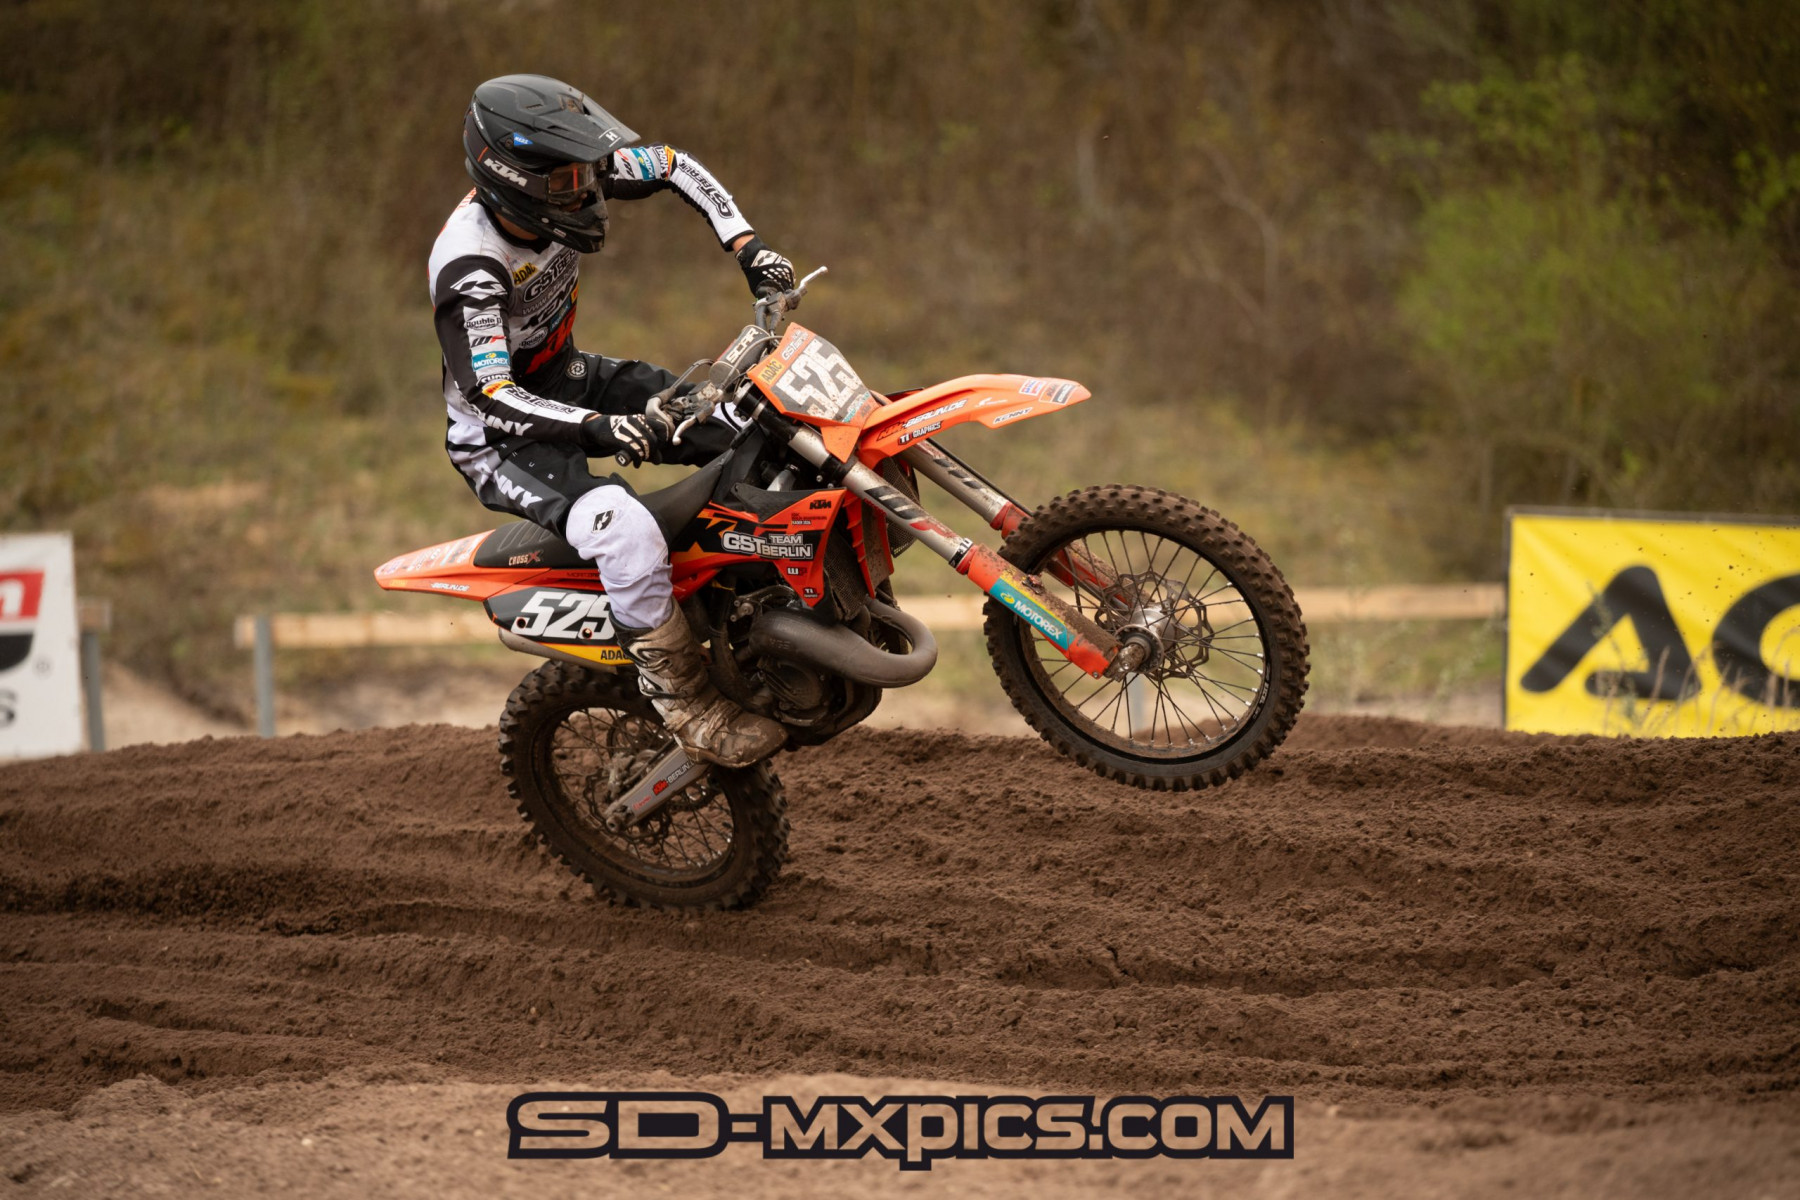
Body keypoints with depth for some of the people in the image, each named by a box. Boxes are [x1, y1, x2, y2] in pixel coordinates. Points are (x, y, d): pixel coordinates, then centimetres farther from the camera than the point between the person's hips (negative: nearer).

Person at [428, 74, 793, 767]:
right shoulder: (470, 267, -33)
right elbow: (490, 393, -38)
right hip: (499, 436, -8)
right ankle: (686, 708, -20)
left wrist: (749, 248, -10)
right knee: (629, 534, -34)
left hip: (567, 381, 8)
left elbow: (675, 167, 2)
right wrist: (596, 428, -52)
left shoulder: (562, 181, -12)